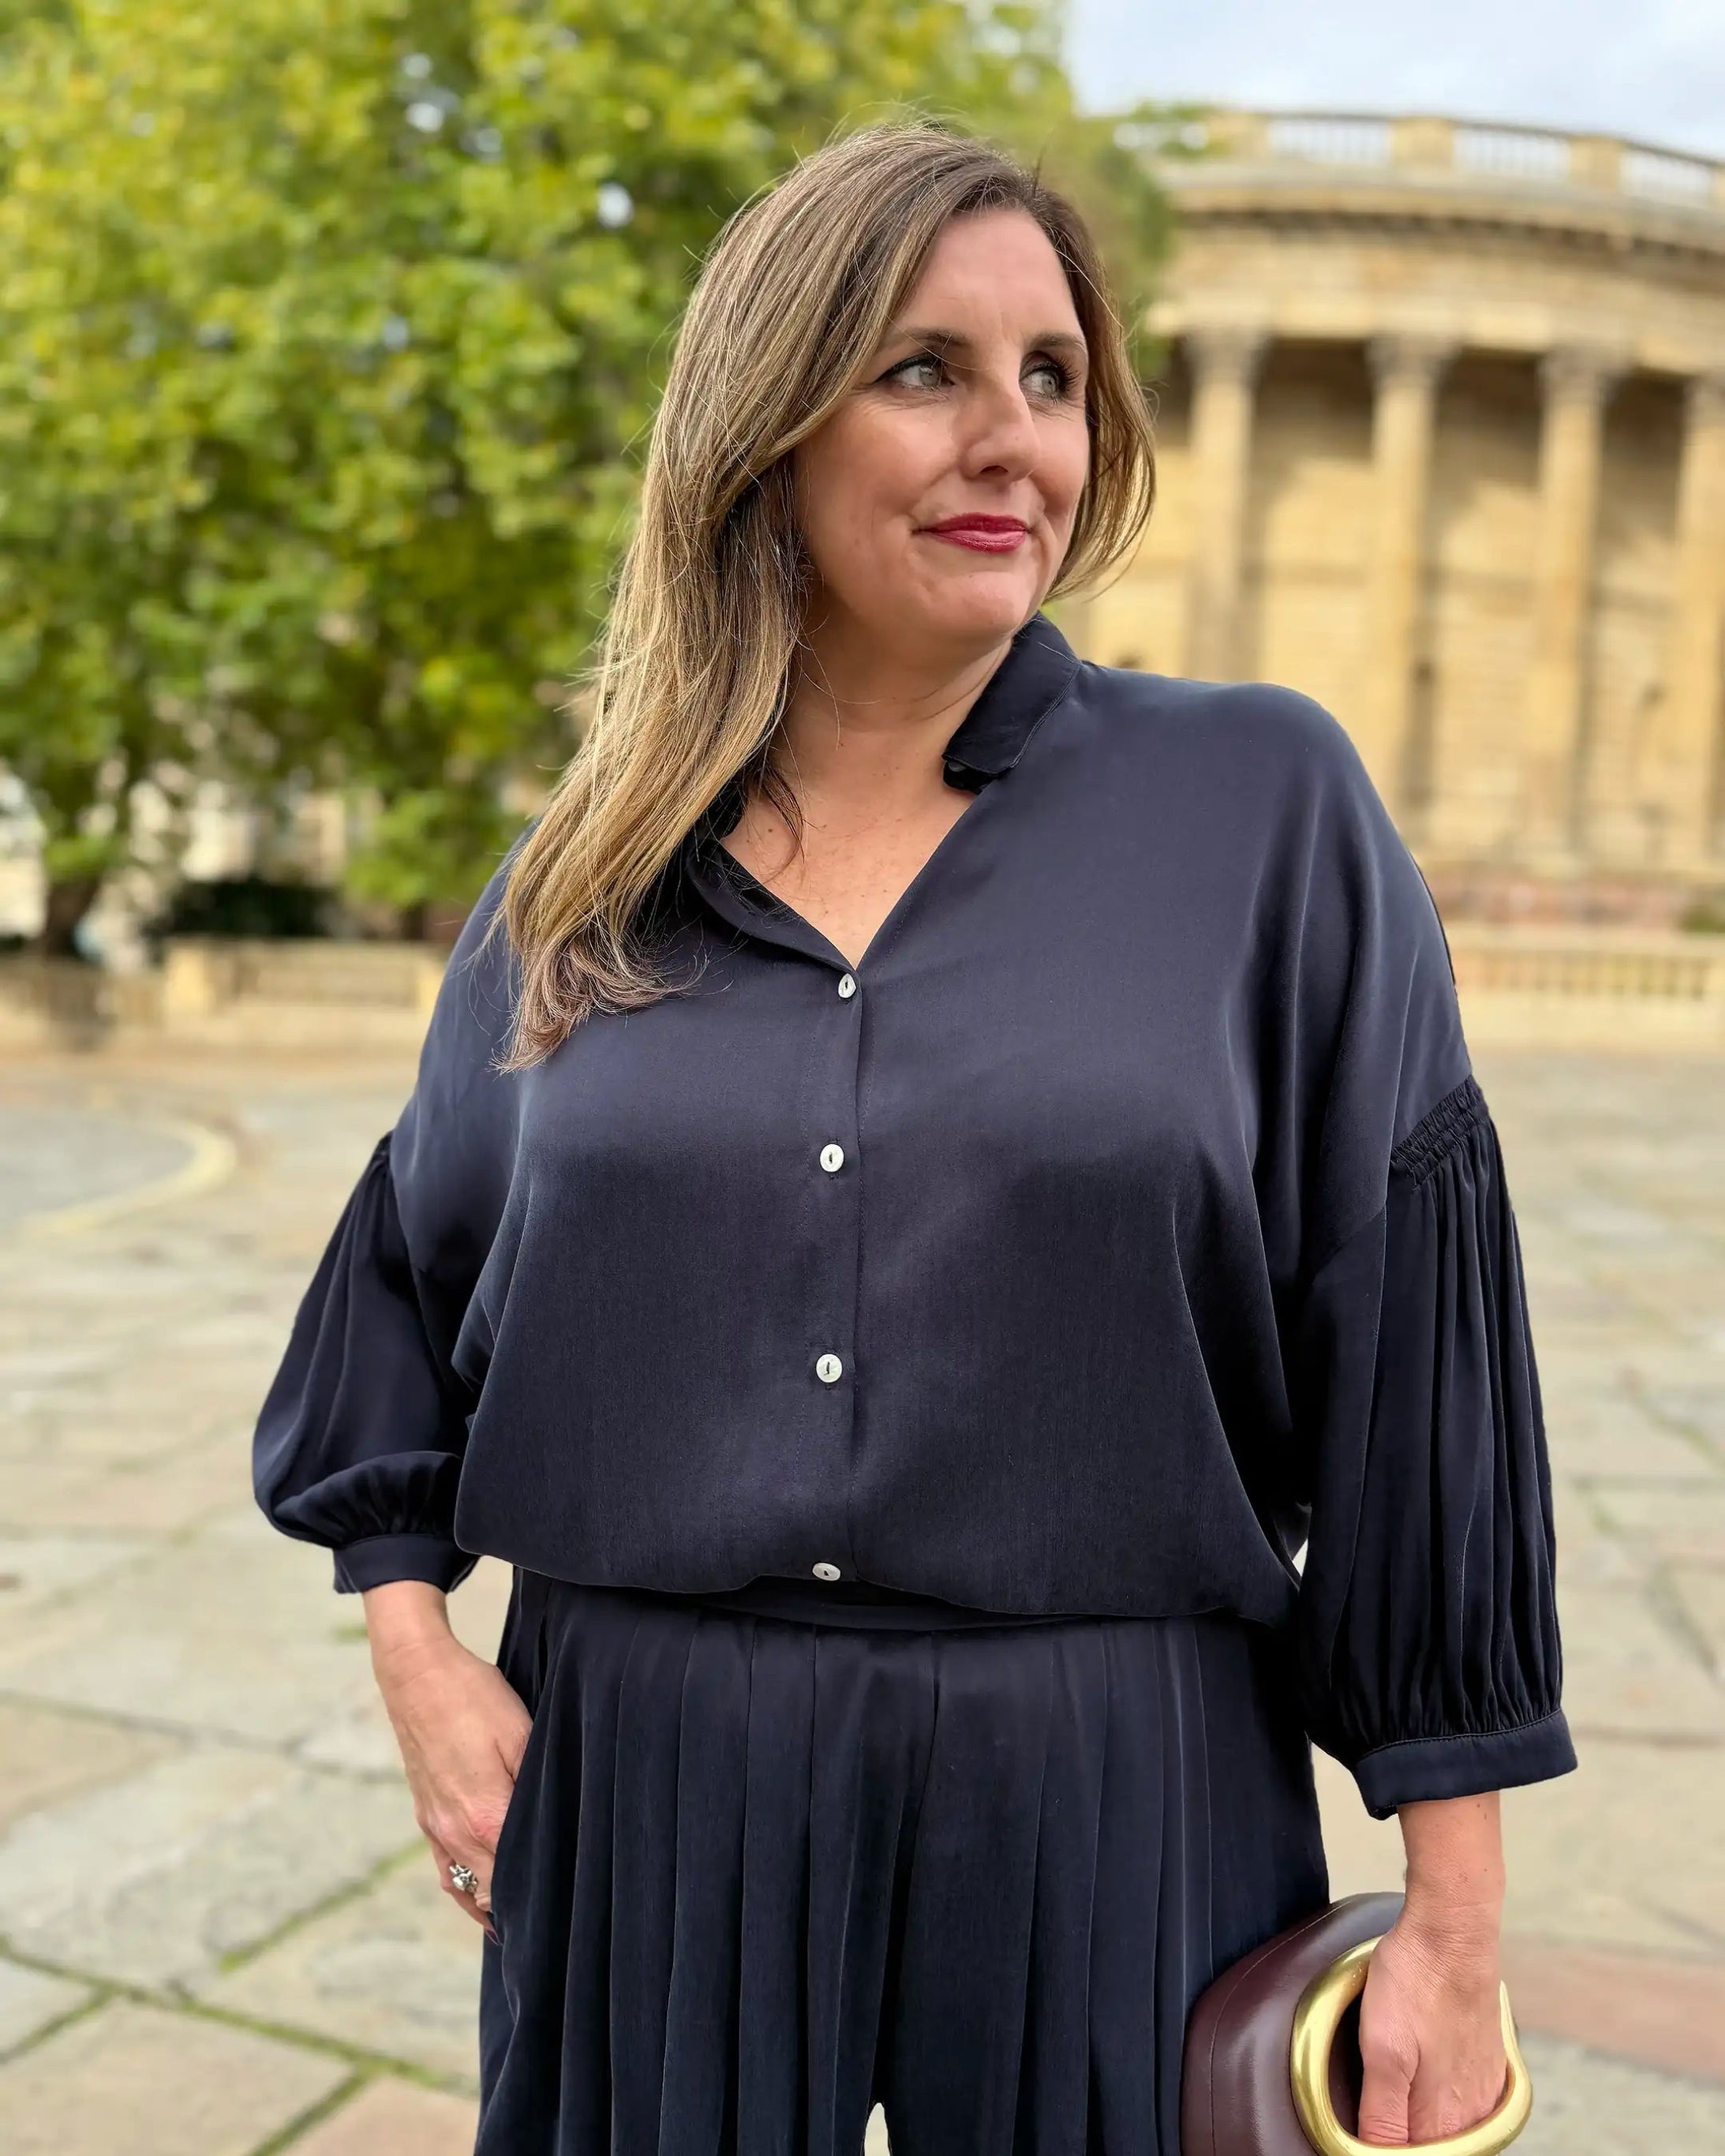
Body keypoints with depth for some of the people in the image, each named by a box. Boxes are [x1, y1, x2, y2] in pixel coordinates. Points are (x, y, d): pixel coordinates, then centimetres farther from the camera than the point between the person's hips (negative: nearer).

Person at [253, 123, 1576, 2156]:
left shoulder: (1266, 807, -5)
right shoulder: (583, 881, 4)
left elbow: (1407, 1342, -5)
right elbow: (415, 1276, 16)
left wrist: (1454, 1911, -5)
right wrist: (412, 1643, 3)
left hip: (1113, 1810, -1)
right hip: (639, 1801, 2)